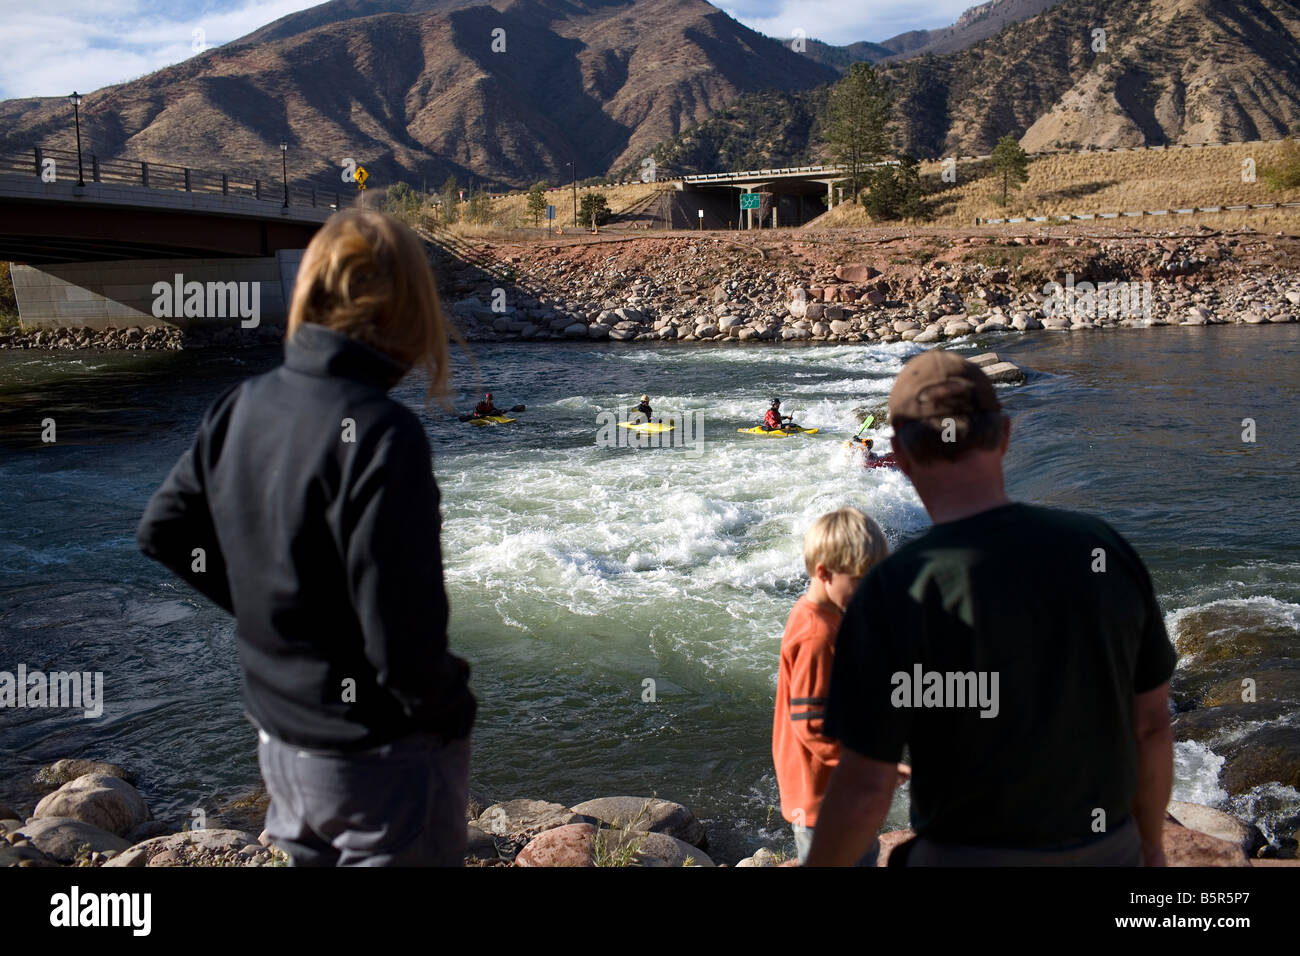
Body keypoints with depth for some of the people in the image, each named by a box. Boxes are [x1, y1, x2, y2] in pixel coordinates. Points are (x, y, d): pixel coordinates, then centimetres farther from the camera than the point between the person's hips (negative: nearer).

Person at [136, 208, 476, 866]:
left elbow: (161, 536, 5)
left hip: (279, 741, 7)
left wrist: (264, 609, 9)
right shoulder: (379, 433, -24)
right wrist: (452, 708, -8)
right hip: (381, 758, -7)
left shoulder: (240, 407, -3)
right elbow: (404, 635, -26)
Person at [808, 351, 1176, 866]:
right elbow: (1152, 724, 1)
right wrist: (1150, 840, 19)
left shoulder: (894, 592, -23)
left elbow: (864, 789, -19)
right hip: (1102, 853, 5)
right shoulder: (1105, 548, -9)